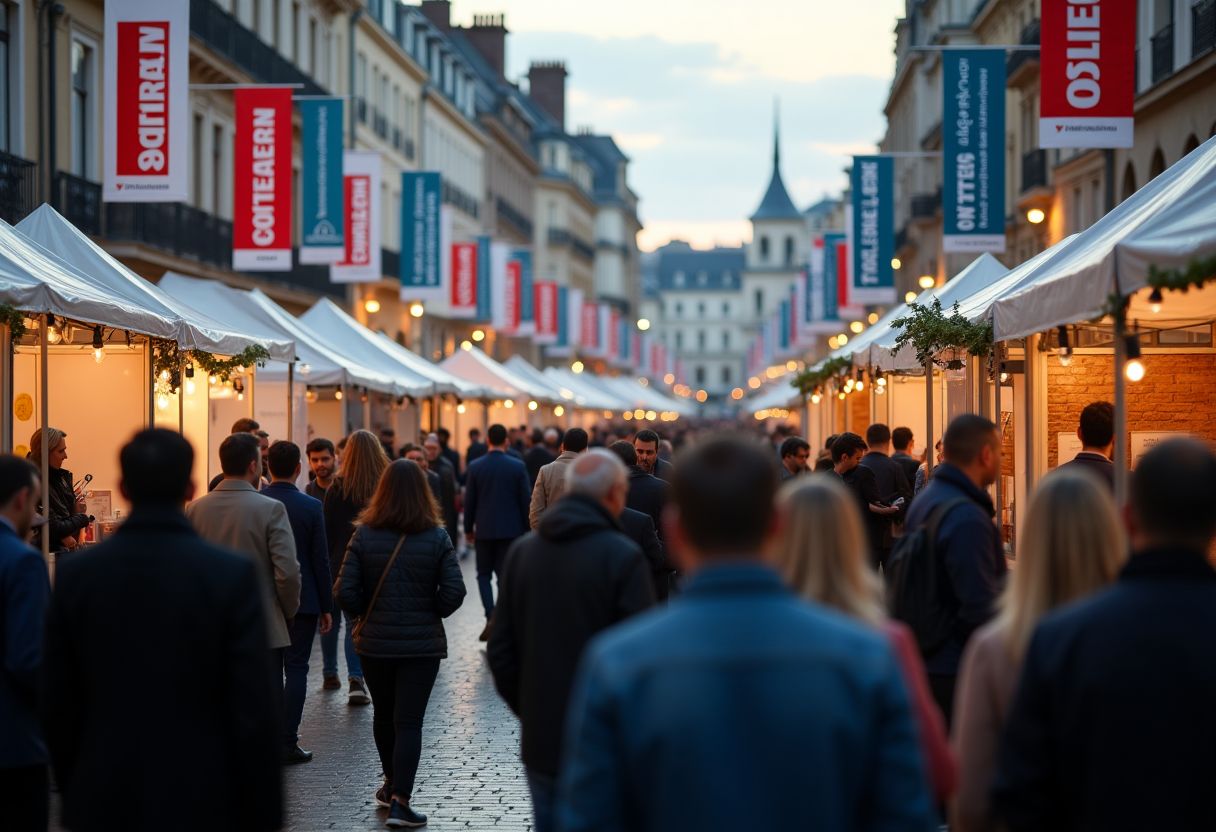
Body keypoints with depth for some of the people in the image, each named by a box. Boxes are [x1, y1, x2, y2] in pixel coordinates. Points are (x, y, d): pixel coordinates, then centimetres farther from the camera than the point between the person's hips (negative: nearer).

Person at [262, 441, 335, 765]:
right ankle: (287, 742, -1)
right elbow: (321, 560, -7)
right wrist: (327, 607, 1)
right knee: (296, 669, 1)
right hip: (302, 600, -3)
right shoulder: (310, 507, -9)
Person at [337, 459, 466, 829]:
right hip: (422, 643, -2)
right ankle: (399, 801, -7)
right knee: (409, 721, 0)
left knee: (383, 716, 20)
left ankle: (392, 785, 36)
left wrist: (366, 614, 8)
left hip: (375, 641, 2)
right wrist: (430, 614, 6)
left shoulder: (364, 535, -6)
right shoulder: (437, 538, -8)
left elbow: (346, 591, -11)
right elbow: (454, 592, -12)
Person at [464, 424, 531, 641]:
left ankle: (491, 615, -11)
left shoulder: (475, 467, -5)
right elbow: (525, 500, -3)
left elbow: (469, 500, 0)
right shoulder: (517, 466, -5)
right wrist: (526, 529, 7)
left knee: (484, 574, 10)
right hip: (510, 529, 0)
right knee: (505, 574, 8)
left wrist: (468, 528, 12)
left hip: (484, 529, 0)